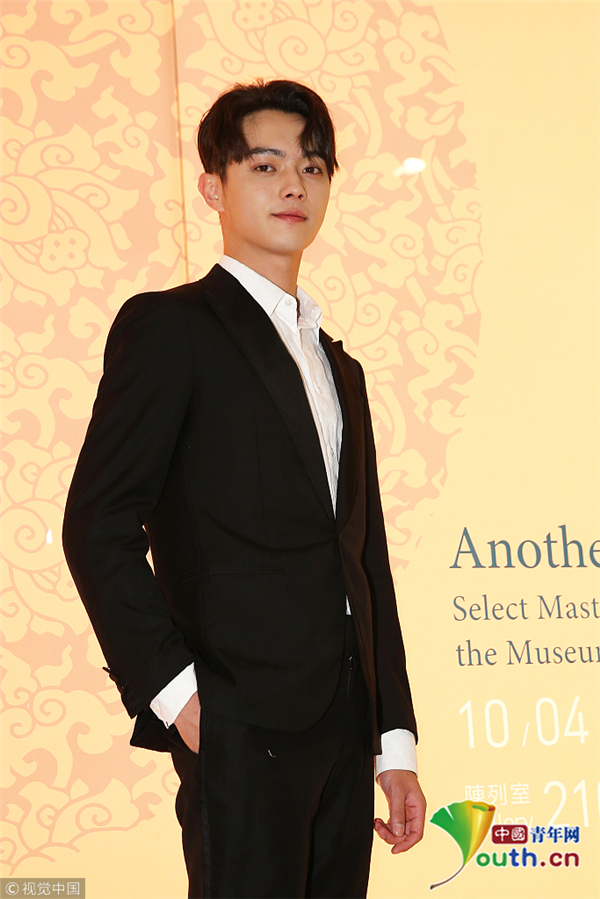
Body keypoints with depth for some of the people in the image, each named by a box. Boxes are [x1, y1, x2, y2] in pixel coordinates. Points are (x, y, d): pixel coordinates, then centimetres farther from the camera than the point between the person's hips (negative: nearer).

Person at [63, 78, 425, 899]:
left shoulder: (338, 367, 20)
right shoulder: (169, 327, -3)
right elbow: (97, 527, -10)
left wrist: (395, 742, 14)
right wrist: (173, 689, -15)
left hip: (343, 731, 7)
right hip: (242, 728, -7)